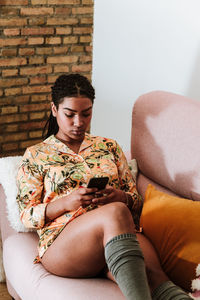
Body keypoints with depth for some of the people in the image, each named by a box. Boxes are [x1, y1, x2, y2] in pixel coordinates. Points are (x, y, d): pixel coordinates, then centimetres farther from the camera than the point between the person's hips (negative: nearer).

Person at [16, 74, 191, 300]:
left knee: (152, 275, -35)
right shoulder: (35, 156, 16)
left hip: (116, 237, 3)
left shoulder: (109, 147, 24)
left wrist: (120, 197, -4)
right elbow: (26, 216, 8)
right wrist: (66, 202, -11)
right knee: (115, 213, -38)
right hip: (62, 243, -3)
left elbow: (136, 202, 21)